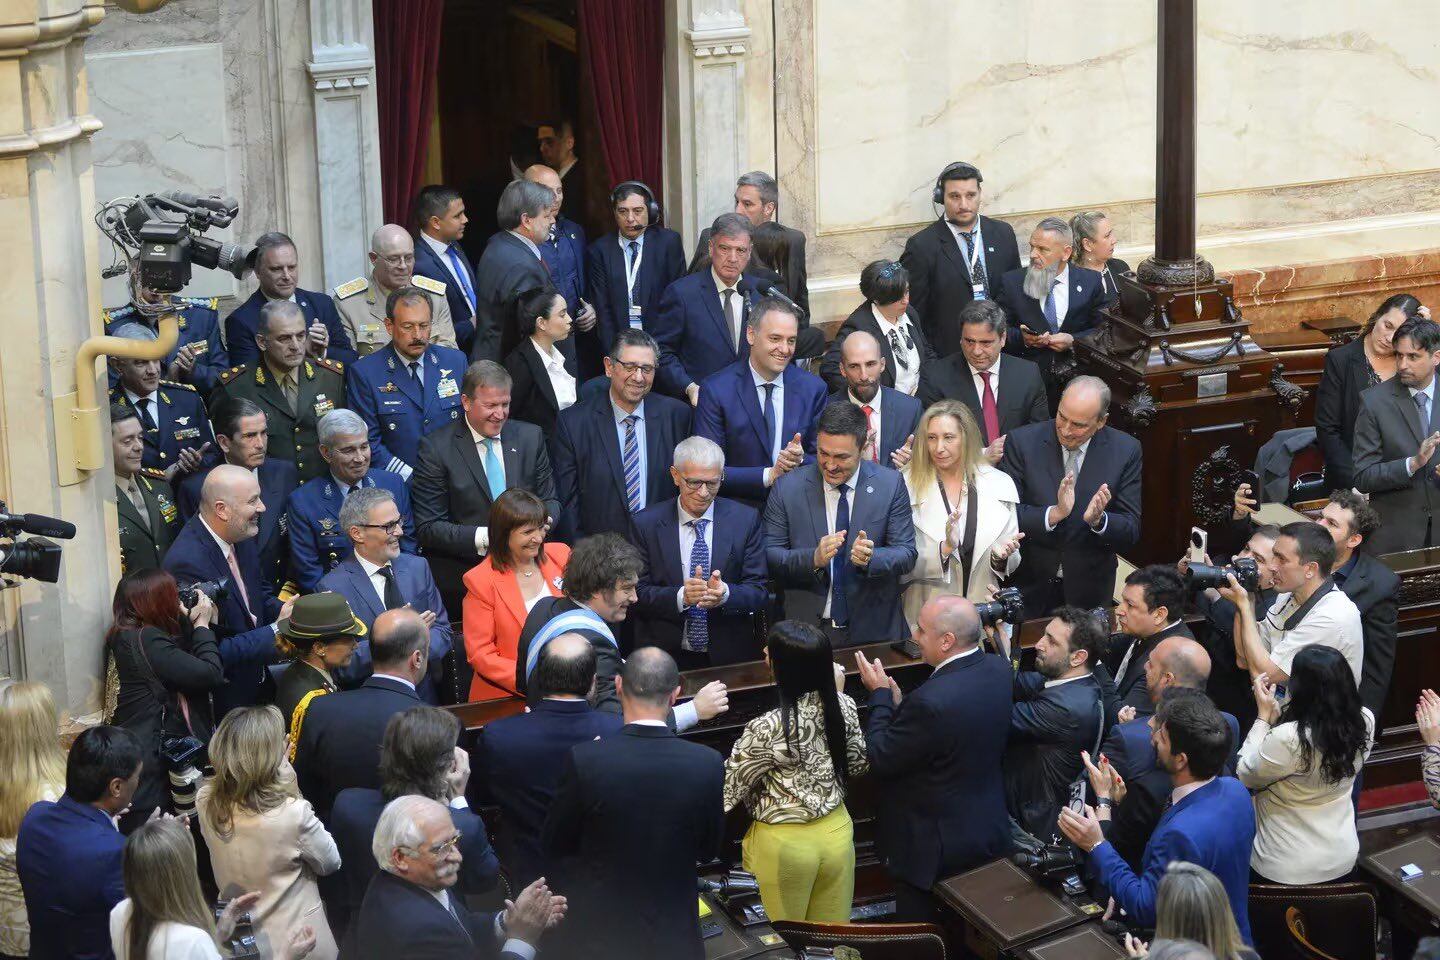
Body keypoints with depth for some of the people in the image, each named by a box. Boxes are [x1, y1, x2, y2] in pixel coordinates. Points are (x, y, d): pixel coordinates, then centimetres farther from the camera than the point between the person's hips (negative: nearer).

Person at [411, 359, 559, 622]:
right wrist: (486, 537, -18)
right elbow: (428, 528, -6)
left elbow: (550, 501, 16)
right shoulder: (437, 449, -3)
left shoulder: (530, 437, 10)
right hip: (462, 577, -3)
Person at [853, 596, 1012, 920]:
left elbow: (880, 760, -21)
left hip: (933, 848, -8)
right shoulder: (997, 671, -7)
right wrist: (899, 704, 0)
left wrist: (880, 695, -10)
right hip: (990, 832, 8)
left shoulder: (932, 701, -33)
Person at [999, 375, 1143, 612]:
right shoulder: (1022, 441, -12)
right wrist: (1054, 513, -33)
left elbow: (1131, 532, -8)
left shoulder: (1125, 451, -9)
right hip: (1029, 585, -1)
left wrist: (1098, 520, -28)